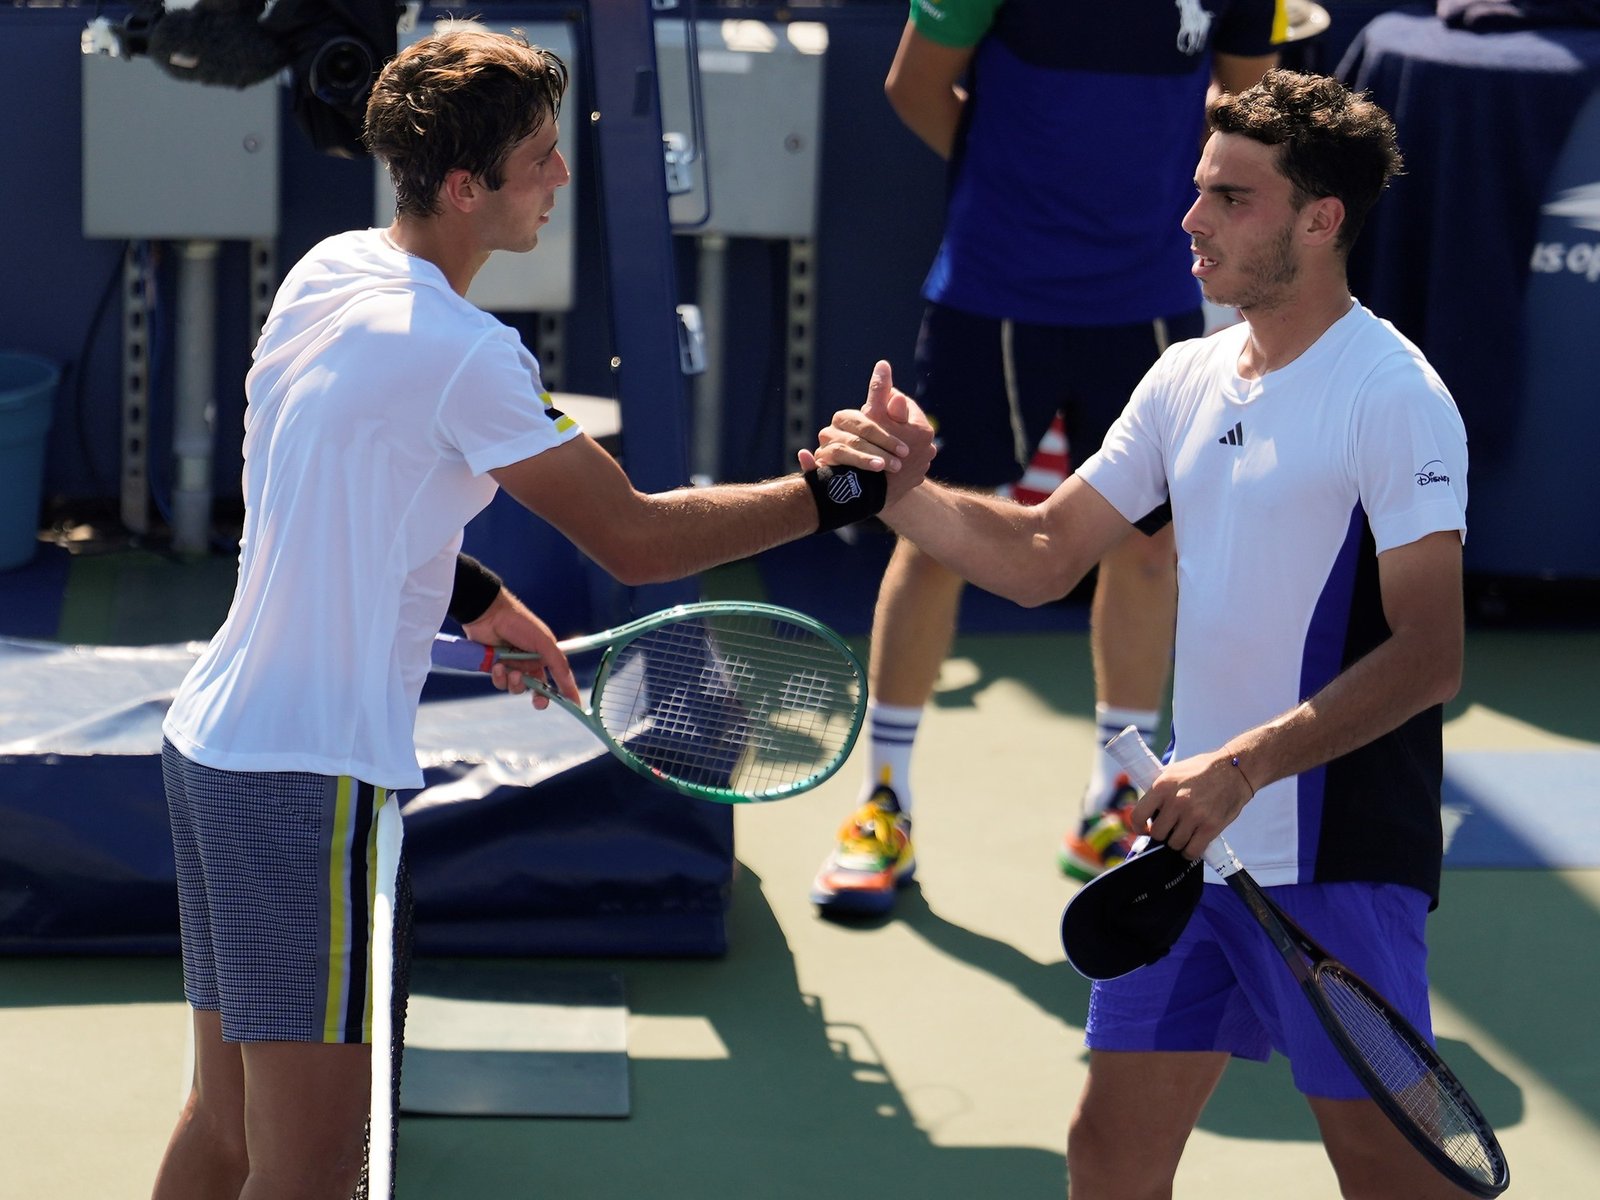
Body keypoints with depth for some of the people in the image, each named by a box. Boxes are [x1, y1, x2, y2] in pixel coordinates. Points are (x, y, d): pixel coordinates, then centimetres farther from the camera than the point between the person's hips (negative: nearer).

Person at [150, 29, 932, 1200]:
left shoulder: (328, 271, 8)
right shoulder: (462, 356, -19)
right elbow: (635, 540, -13)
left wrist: (475, 595, 22)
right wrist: (841, 491, -9)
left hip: (213, 741, 10)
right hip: (307, 781, -10)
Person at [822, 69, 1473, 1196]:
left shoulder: (1393, 395, -12)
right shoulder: (1186, 378, 11)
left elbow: (1429, 655, -18)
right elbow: (1044, 556, 14)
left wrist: (1242, 766, -24)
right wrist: (901, 490, -2)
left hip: (1340, 859, -7)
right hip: (1191, 836, 7)